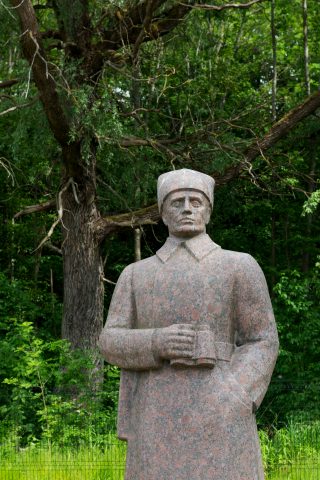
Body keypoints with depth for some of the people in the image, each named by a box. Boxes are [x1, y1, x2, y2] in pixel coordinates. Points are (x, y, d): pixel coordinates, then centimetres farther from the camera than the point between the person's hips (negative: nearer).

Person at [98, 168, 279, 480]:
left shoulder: (240, 267, 5)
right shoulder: (136, 274, 14)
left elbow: (262, 344, 3)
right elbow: (112, 343, 7)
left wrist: (231, 404, -13)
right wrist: (157, 343, -15)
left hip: (219, 416, -2)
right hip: (160, 419, 2)